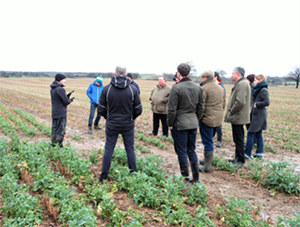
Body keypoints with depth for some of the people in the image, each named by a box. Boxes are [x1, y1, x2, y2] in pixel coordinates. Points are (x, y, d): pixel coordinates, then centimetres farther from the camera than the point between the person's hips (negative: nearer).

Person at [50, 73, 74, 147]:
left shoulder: (52, 89, 10)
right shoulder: (60, 89, -19)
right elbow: (66, 102, -17)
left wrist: (67, 95, 10)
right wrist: (70, 100, 3)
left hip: (54, 113, 9)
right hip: (61, 114, -9)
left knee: (54, 129, 16)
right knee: (60, 131, 0)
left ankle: (53, 145, 26)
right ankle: (58, 146, 7)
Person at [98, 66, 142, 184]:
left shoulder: (106, 89, -7)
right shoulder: (133, 89, -7)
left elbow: (101, 109, -4)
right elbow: (138, 110, -3)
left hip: (111, 125, 0)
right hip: (128, 125, 0)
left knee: (108, 150, 10)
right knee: (130, 150, 12)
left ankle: (104, 176, 18)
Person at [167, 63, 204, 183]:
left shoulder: (176, 88, -15)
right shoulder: (198, 87, 3)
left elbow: (172, 109, -14)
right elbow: (200, 107, 9)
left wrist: (170, 123, -3)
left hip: (180, 124, -6)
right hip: (193, 123, 6)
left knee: (182, 152, 6)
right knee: (191, 151, 17)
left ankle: (185, 178, 14)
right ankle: (196, 177, 21)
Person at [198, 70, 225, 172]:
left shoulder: (204, 88, -14)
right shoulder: (220, 88, 13)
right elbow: (223, 104, 19)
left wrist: (198, 118, -8)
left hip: (207, 119, -8)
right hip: (218, 120, 8)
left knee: (208, 142, -2)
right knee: (209, 140, 20)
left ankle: (208, 166, 4)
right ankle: (208, 160, 31)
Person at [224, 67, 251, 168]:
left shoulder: (242, 84, -18)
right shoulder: (241, 83, 16)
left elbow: (240, 102, -27)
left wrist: (231, 111, -15)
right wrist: (231, 111, 13)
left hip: (238, 117, -11)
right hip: (238, 117, 11)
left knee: (238, 139, -3)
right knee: (238, 139, 18)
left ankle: (241, 161, 6)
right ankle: (238, 158, 28)